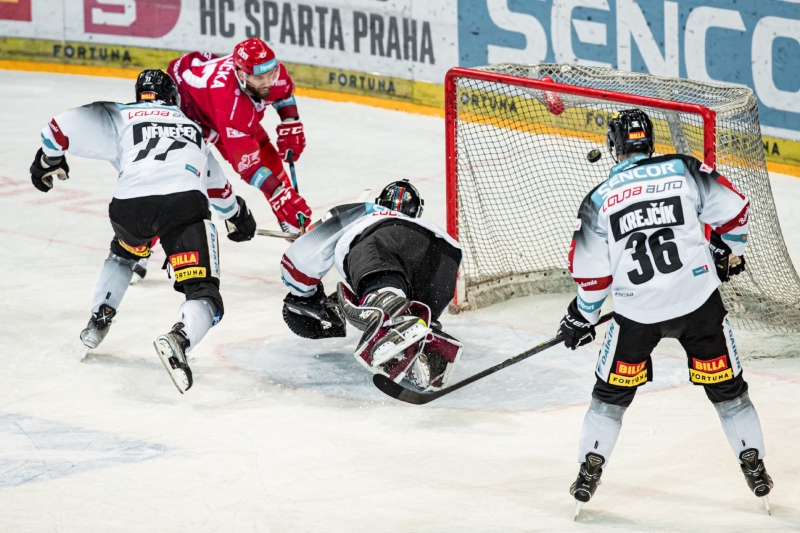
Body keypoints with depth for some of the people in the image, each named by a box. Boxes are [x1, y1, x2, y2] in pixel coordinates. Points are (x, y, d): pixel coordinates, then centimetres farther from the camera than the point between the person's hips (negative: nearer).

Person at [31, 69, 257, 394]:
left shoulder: (118, 117, 25)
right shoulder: (191, 127, 34)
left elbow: (62, 128, 17)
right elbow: (217, 185, 45)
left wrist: (48, 160, 37)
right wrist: (238, 216, 63)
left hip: (130, 205, 1)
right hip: (185, 202, -1)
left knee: (123, 254, 38)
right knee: (204, 296, -3)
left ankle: (97, 323, 35)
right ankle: (179, 339, -33)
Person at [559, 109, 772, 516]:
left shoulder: (598, 200, 3)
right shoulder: (684, 170, 1)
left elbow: (591, 275, 3)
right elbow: (733, 209, 2)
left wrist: (581, 318, 19)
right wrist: (727, 253, 21)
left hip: (637, 313, 0)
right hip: (698, 301, 0)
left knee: (612, 392, 16)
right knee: (726, 386, 14)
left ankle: (590, 468, 14)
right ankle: (753, 465, 17)